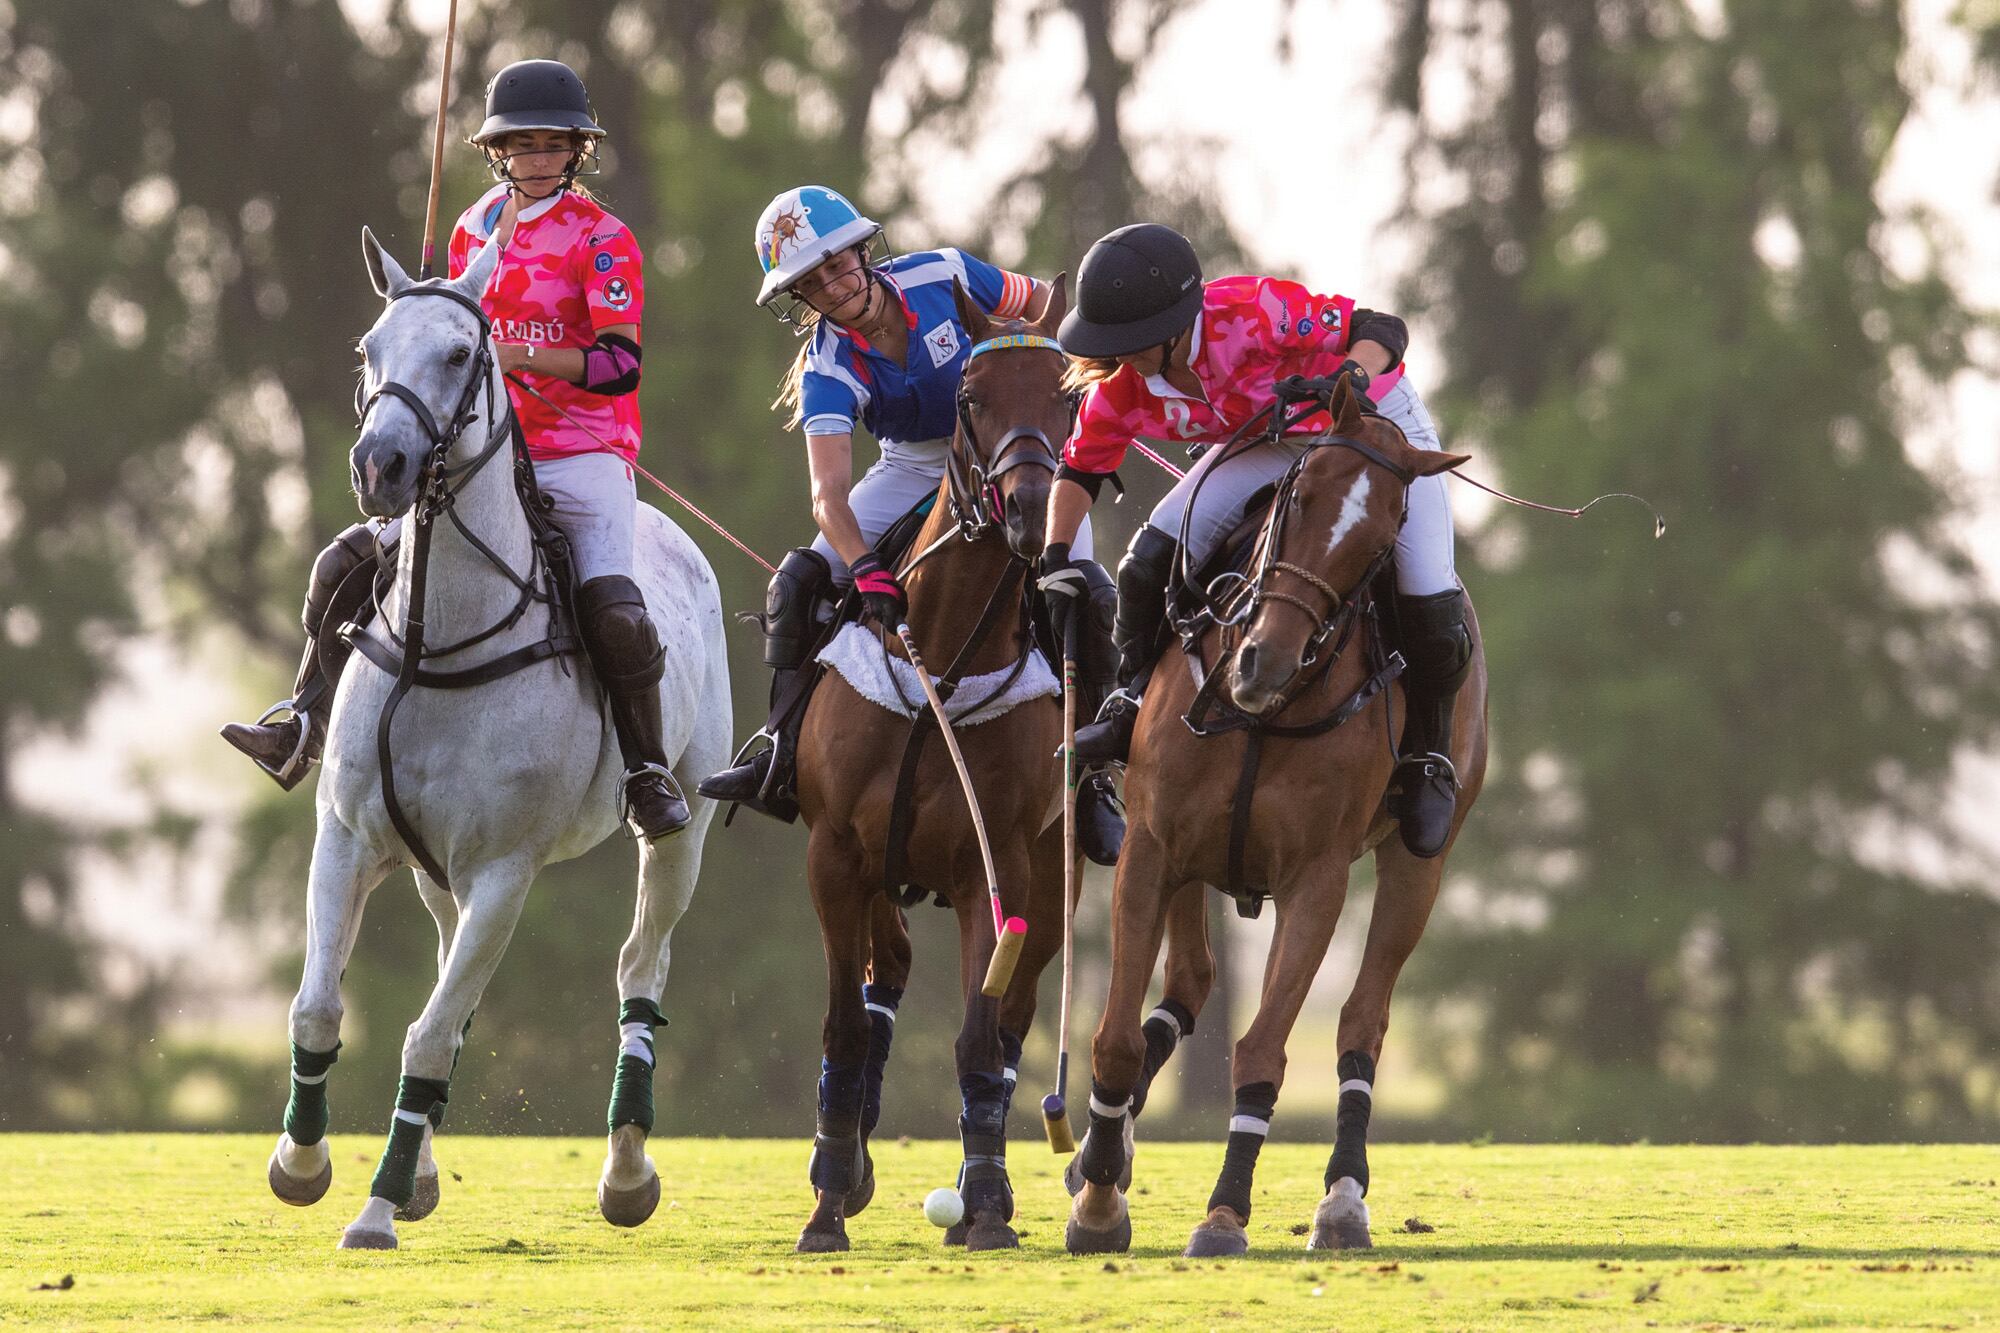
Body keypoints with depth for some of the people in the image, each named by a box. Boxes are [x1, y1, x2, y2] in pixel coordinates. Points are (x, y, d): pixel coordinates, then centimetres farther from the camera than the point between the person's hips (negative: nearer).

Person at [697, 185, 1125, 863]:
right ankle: (780, 759, -12)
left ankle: (1092, 780, -13)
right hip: (914, 470, 1)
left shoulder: (943, 275, -22)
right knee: (801, 578, -16)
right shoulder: (829, 369, -22)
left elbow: (1048, 308, -2)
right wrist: (866, 569, -50)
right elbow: (829, 494, -34)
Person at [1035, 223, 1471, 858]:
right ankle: (1134, 702, 11)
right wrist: (1055, 560, -12)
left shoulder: (1255, 313, -38)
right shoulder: (1121, 386, -20)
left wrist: (1352, 376, -53)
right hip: (1267, 446, 5)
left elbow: (1381, 330, -32)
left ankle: (1426, 759, 10)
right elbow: (1081, 466, -1)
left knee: (1434, 616, -16)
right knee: (1149, 561, -14)